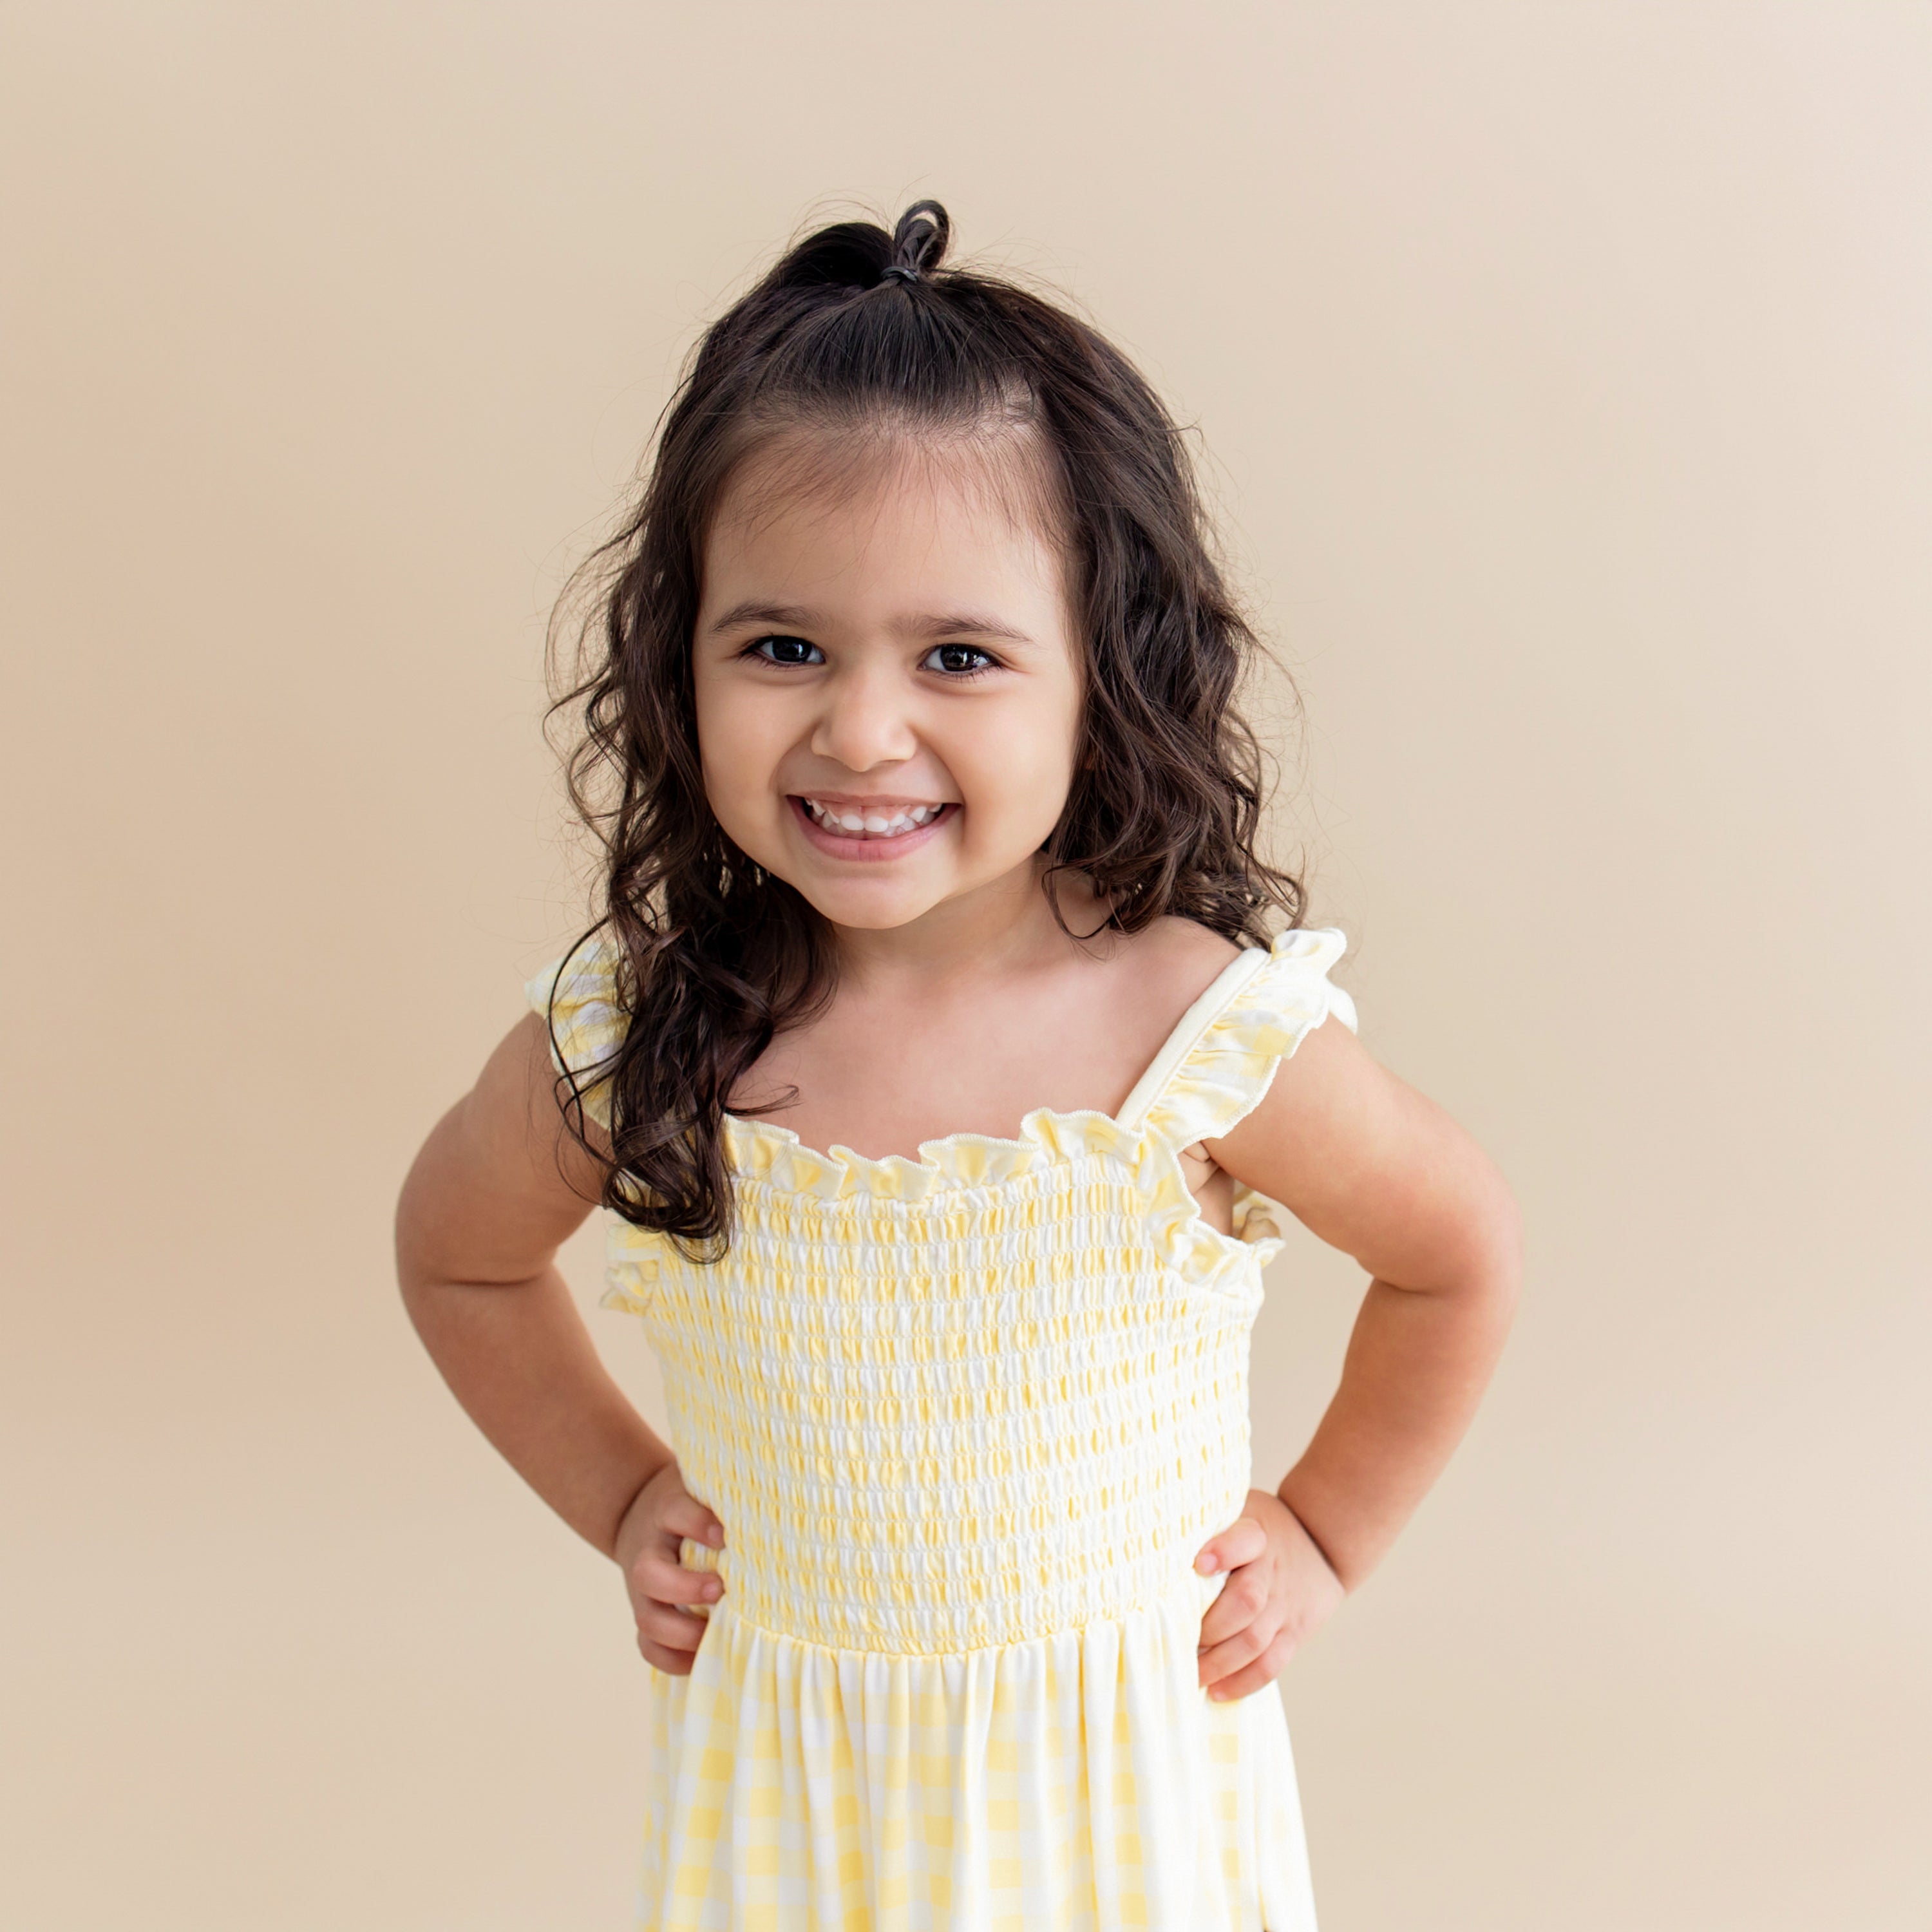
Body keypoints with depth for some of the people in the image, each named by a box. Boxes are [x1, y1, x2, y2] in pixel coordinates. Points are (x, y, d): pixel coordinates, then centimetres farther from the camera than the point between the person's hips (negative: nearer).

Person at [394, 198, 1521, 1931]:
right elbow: (456, 1259, 6)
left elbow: (1459, 1254, -2)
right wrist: (622, 1497, 4)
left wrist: (1325, 1535, 2)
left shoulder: (1210, 1032, -22)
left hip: (1123, 1779, -1)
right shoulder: (623, 1043, -17)